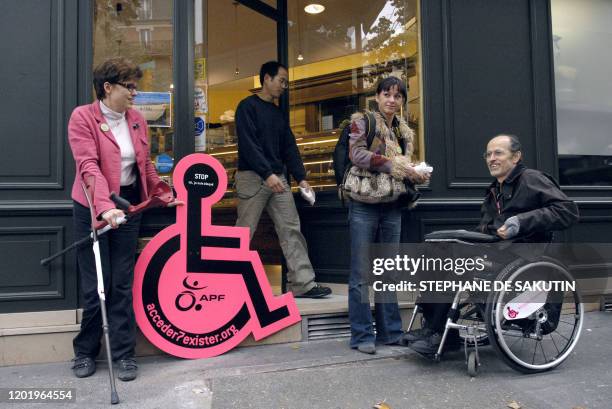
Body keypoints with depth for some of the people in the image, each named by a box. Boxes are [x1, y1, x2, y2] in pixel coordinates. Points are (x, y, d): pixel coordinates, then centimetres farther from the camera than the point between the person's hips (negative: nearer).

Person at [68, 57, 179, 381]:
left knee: (122, 282, 7)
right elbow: (88, 165, -21)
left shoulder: (137, 120, 8)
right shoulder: (83, 116, -9)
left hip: (129, 205, 4)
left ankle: (123, 352, 17)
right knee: (95, 283, 3)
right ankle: (86, 351, 25)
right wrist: (104, 206, -32)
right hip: (92, 208, -4)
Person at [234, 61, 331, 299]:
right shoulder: (248, 106, -2)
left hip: (277, 179, 7)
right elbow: (248, 144, -14)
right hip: (252, 178, -7)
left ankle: (303, 283, 2)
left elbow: (289, 148, 16)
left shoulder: (278, 113, 19)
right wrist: (267, 174, -23)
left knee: (291, 230, 0)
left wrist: (301, 178, 5)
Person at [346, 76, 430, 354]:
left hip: (391, 207, 6)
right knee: (361, 273, -2)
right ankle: (362, 335, 6)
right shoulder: (363, 121, 0)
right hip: (364, 205, -6)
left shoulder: (403, 131, 17)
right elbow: (357, 154, -15)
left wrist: (416, 176, 2)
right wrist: (390, 163, -21)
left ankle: (390, 331, 21)